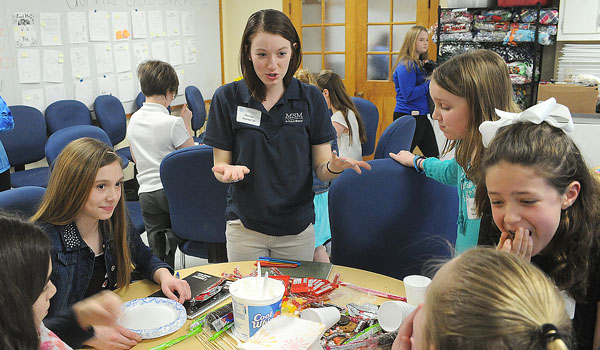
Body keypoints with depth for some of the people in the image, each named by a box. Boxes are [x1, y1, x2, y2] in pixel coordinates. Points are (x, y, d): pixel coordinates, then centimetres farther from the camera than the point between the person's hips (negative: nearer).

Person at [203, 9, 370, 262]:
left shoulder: (311, 99, -4)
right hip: (245, 226, 0)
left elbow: (320, 169, -3)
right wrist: (228, 171, -25)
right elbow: (219, 165, -3)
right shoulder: (227, 98, -6)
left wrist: (334, 167, -25)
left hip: (297, 228, 1)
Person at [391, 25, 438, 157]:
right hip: (407, 117, -9)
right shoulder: (406, 65, -13)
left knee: (434, 157, 8)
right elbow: (408, 95, -21)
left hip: (421, 116, 9)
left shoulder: (421, 63, 14)